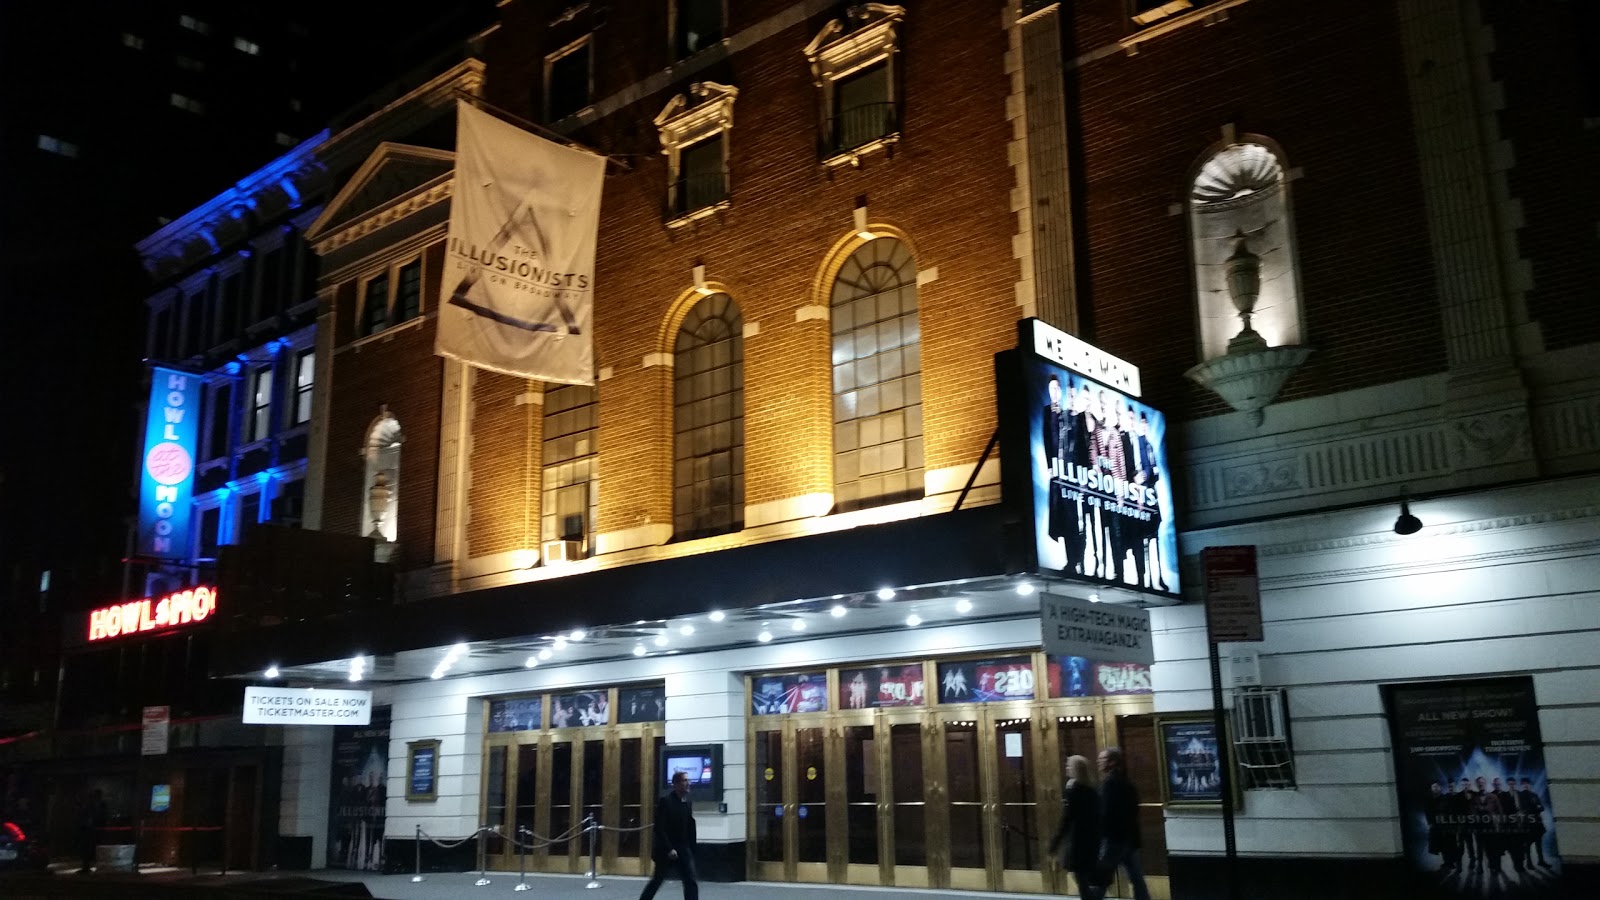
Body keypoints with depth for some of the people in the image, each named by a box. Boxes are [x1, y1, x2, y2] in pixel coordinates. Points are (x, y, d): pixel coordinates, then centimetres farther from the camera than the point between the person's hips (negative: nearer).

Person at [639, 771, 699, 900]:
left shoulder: (687, 801, 5)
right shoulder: (665, 800, -14)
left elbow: (690, 828, 8)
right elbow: (659, 828, -18)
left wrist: (691, 849, 4)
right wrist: (669, 849, -21)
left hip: (683, 849, 5)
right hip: (665, 850, -5)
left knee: (692, 882, -5)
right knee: (657, 880, 12)